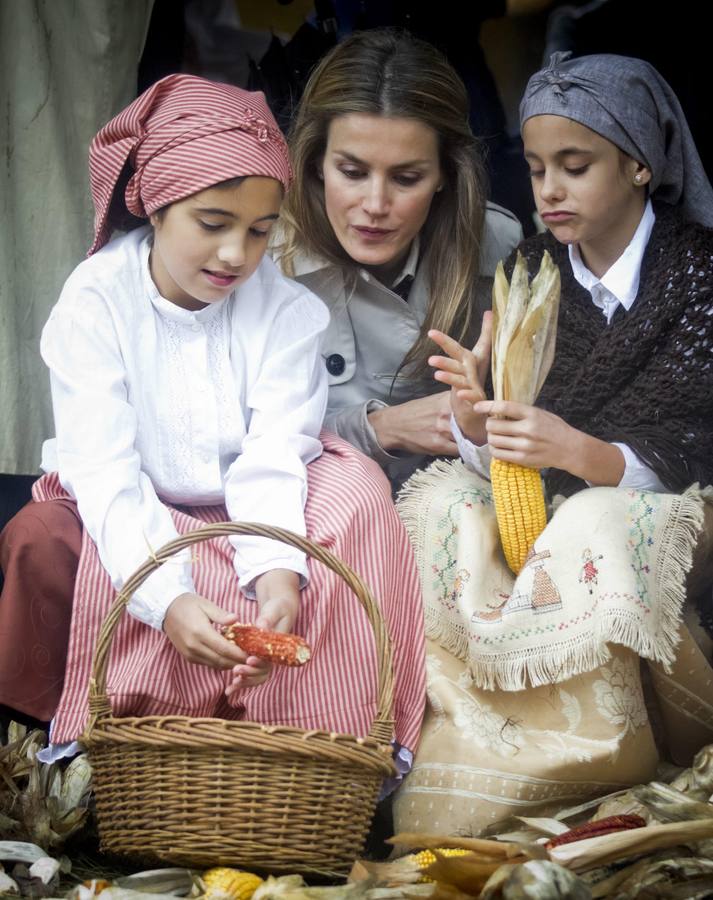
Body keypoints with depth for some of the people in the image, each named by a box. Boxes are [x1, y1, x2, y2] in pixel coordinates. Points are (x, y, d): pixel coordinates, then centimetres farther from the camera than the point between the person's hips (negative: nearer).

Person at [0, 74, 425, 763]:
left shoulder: (284, 304, -10)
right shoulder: (95, 304, -16)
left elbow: (272, 456, -20)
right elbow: (104, 473, -26)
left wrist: (279, 572, -42)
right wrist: (167, 599, -43)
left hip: (249, 520, 2)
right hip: (134, 526, -2)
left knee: (357, 486, -25)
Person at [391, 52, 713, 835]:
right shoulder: (531, 273, 5)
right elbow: (494, 452, 1)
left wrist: (578, 452, -35)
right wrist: (472, 413, -24)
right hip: (545, 502, 5)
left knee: (595, 528, -37)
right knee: (438, 500, -22)